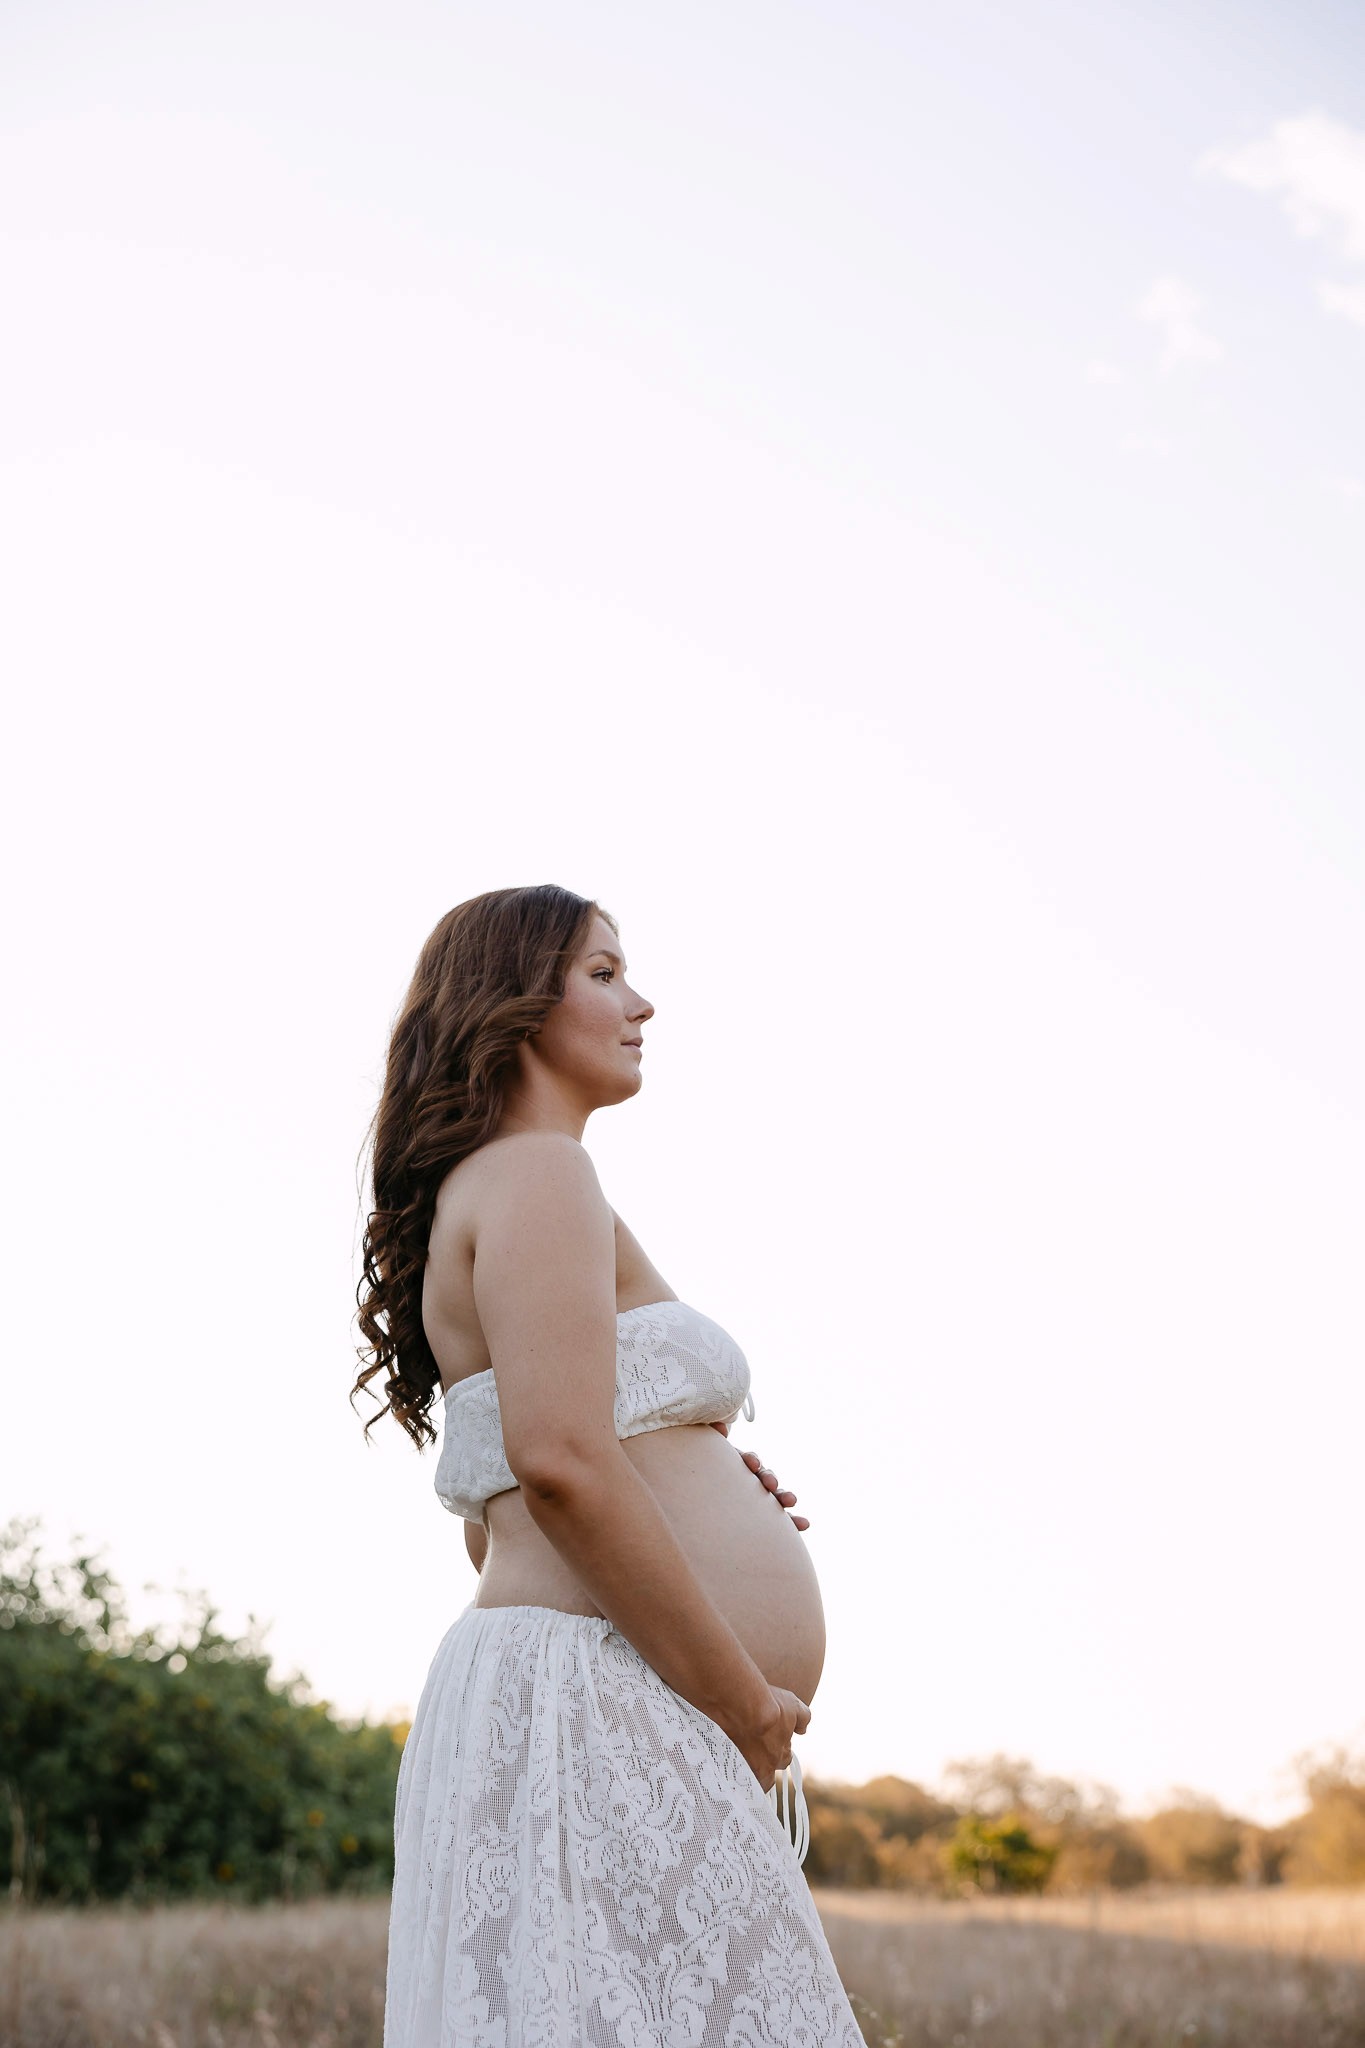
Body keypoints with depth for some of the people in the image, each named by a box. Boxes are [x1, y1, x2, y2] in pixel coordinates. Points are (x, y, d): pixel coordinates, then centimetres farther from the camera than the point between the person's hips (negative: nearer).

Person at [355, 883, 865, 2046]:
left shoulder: (480, 1201, 24)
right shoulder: (537, 1175, -6)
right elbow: (560, 1462, -21)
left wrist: (708, 1505, 13)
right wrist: (746, 1703, -13)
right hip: (597, 1705, -10)